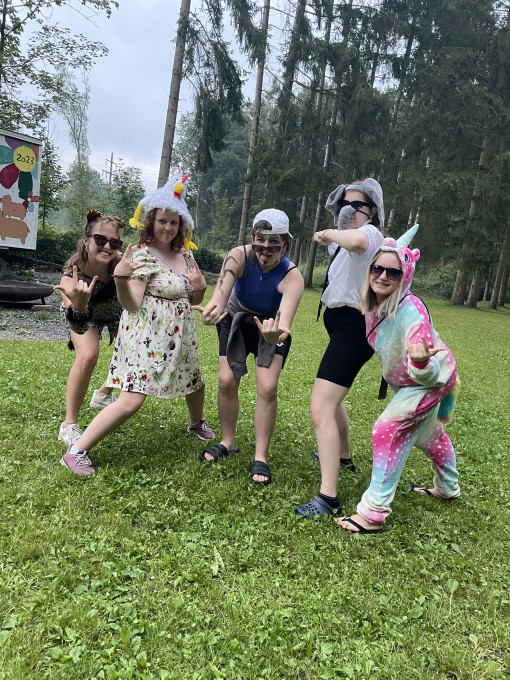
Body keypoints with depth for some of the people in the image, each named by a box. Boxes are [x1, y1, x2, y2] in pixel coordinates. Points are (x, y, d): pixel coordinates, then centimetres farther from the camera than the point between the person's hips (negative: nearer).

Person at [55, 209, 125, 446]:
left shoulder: (121, 266, -36)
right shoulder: (71, 276, -40)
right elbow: (78, 326, -49)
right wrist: (78, 307, -71)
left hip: (115, 310, 3)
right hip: (84, 311, -3)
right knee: (87, 355, -25)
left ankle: (103, 394, 30)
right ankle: (69, 425, -7)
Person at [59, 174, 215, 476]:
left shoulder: (185, 254, 8)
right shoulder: (142, 255, -14)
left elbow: (194, 299, 16)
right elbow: (132, 305, -22)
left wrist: (200, 287, -5)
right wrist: (120, 277, -38)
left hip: (179, 338, 7)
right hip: (146, 337, -7)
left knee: (196, 383, 21)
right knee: (131, 401, -14)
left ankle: (197, 422, 54)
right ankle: (76, 451, -3)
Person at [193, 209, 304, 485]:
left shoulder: (292, 277, -33)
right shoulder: (239, 256, -29)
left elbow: (285, 324, -48)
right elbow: (223, 286, -50)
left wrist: (276, 334, -72)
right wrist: (213, 308, -73)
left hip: (271, 326, -1)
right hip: (237, 319, 2)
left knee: (267, 388, -13)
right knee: (227, 381, -5)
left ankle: (260, 457, 3)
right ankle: (227, 442, 18)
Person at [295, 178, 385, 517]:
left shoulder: (369, 233, -15)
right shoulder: (364, 239, 16)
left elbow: (356, 240, -40)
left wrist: (329, 233, -23)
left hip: (351, 330, -12)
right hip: (345, 327, 12)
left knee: (321, 408, -17)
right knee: (333, 396, 29)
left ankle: (328, 497, -15)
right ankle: (344, 456, 50)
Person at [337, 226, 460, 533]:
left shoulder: (410, 310, -37)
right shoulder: (371, 306, -16)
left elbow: (427, 372, -41)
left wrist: (420, 360, -62)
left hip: (432, 378, -9)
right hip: (410, 379, 9)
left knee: (389, 430, -18)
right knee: (429, 432, 28)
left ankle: (373, 513, -9)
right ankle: (448, 488, 55)